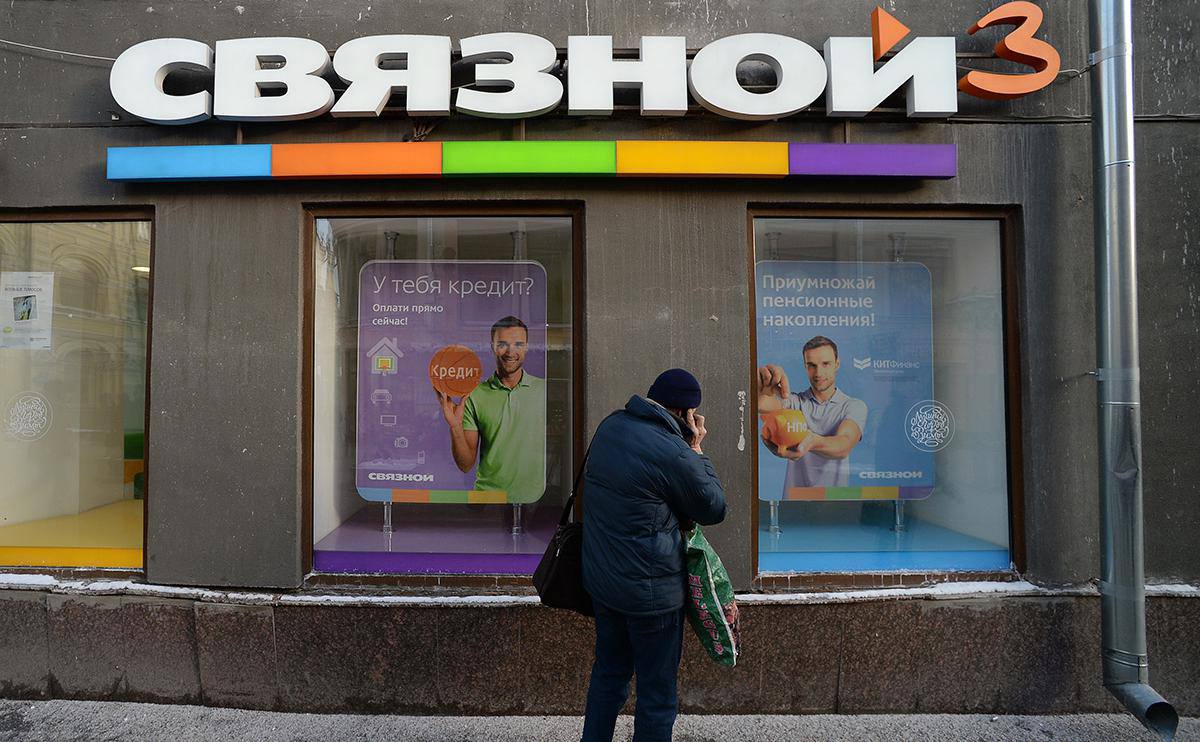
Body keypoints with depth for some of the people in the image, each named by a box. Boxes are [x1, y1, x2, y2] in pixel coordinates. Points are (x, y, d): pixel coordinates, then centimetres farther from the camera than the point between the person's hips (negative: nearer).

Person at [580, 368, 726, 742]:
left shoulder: (610, 425, 0)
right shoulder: (674, 455, -24)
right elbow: (714, 509, -7)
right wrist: (696, 451, -4)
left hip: (600, 578, 8)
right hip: (649, 589, -8)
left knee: (609, 670, 24)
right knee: (657, 692, 10)